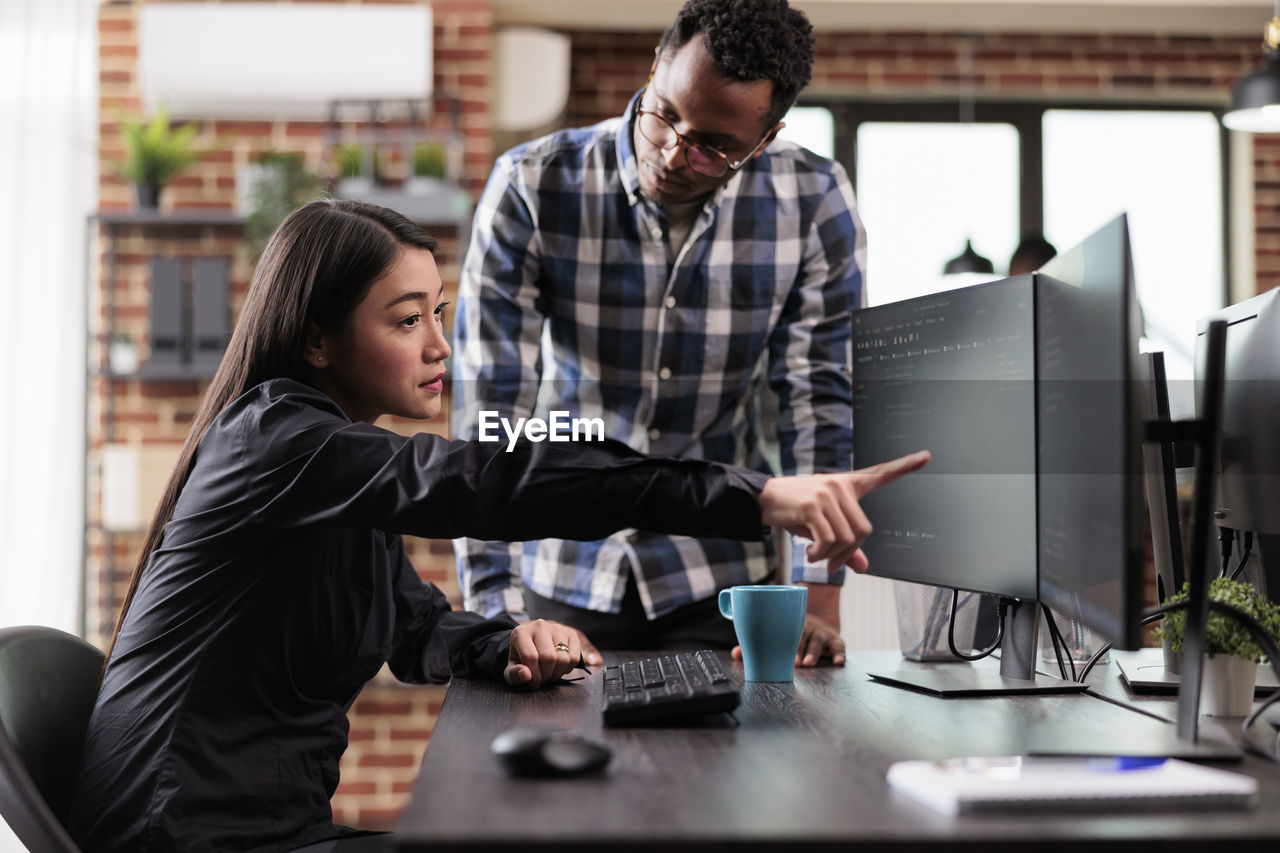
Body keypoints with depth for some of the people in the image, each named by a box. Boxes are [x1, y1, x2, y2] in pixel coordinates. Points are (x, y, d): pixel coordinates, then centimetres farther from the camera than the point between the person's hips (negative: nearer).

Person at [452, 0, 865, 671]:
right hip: (564, 572, 0)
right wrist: (498, 616, -22)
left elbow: (818, 399, -6)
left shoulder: (814, 204, -10)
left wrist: (818, 595, -13)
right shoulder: (532, 186, -15)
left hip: (722, 577, 1)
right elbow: (490, 409, -16)